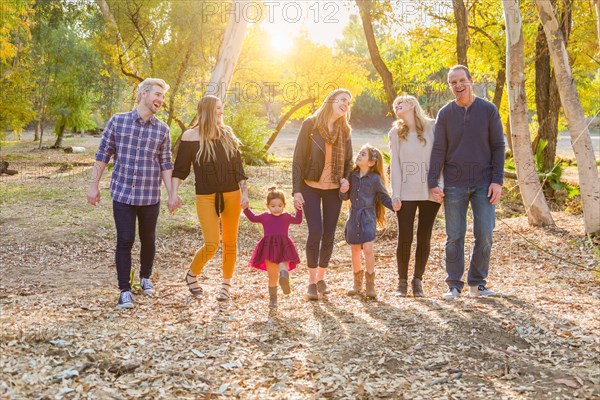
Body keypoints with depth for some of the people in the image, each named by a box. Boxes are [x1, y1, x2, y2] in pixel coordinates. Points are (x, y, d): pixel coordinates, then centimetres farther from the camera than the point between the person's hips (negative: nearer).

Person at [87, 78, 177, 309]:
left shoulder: (162, 130, 4)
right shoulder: (117, 121, -1)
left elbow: (165, 165, 7)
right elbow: (103, 155, 4)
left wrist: (172, 194, 2)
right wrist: (94, 185, 2)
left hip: (150, 196, 2)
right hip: (122, 194, -2)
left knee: (148, 240, 13)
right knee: (124, 241, -2)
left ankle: (145, 277, 37)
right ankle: (125, 290, 8)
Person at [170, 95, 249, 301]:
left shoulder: (227, 134, 7)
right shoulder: (190, 137, -2)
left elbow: (238, 166, 8)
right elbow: (180, 169, 0)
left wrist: (244, 192, 1)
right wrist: (174, 194, -10)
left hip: (231, 194, 3)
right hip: (206, 197, -3)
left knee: (230, 241, 7)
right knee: (212, 244, -9)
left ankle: (226, 284, 24)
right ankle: (192, 274, 20)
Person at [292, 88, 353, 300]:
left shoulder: (345, 130, 6)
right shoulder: (310, 124, -6)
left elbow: (348, 161, 16)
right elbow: (298, 158, -7)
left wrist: (346, 179, -5)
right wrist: (296, 190, -12)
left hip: (333, 189, 4)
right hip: (311, 187, -4)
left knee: (329, 235, 5)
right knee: (315, 231, -12)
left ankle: (321, 277, 22)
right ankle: (312, 281, 1)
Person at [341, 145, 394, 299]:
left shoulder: (375, 179, -8)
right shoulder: (352, 176, 2)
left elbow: (384, 197, 0)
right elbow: (345, 197, 10)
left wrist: (394, 206, -16)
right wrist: (343, 191, -11)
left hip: (368, 217, -4)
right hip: (354, 216, 4)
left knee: (368, 249, -13)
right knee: (355, 250, 12)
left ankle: (370, 284, 2)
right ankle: (357, 283, 28)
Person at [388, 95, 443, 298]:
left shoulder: (432, 127, 3)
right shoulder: (395, 133, 7)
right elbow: (395, 165, 3)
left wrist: (440, 185, -8)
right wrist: (395, 194, -4)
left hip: (430, 192, 0)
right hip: (406, 193, 0)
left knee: (424, 237, 3)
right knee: (405, 238, -2)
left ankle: (418, 280, 14)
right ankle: (402, 281, 11)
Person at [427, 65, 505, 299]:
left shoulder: (488, 110, 3)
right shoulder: (445, 113, 4)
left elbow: (498, 146, 2)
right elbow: (438, 150, 2)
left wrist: (498, 181, -6)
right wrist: (433, 183, -6)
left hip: (484, 183, 0)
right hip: (454, 185, 0)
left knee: (484, 234, -1)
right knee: (454, 236, 3)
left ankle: (477, 282, 15)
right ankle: (454, 285, 13)